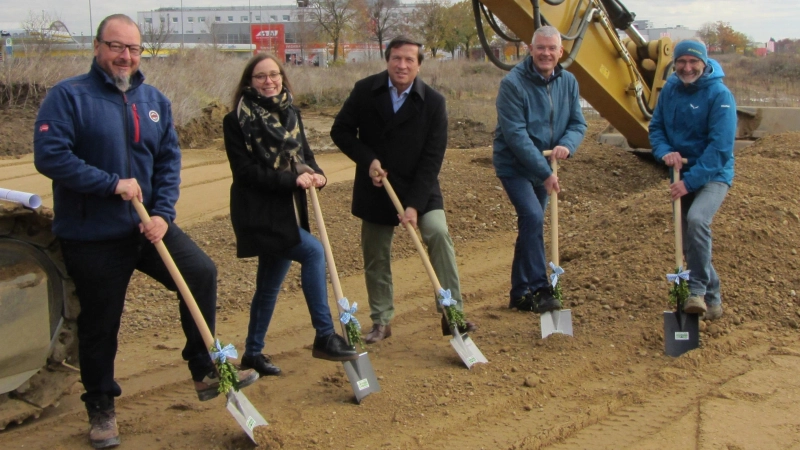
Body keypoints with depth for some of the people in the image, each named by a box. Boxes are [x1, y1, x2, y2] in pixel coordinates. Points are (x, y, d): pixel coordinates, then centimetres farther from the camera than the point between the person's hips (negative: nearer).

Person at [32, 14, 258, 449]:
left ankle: (205, 371, 9)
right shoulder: (68, 96, -10)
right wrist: (112, 184, -21)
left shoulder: (154, 101, 7)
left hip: (147, 225, 5)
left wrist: (162, 214, -9)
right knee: (99, 325, 6)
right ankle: (101, 408, 26)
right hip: (91, 236, -4)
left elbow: (169, 161, 5)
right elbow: (49, 155, -20)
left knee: (201, 272, -6)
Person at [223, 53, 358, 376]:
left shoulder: (290, 114, 11)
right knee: (313, 251, -22)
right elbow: (246, 171, -14)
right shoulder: (237, 120, -8)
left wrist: (315, 174, -9)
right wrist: (292, 179, -21)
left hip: (289, 210, 7)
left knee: (270, 283, 13)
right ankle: (324, 337, -16)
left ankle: (253, 352, 28)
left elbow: (304, 154, 14)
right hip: (259, 212, -7)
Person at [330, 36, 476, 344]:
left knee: (438, 234, -21)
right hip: (375, 189, 2)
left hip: (419, 188, -1)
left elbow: (432, 159, -13)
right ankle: (381, 321, 23)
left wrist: (414, 204, -21)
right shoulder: (365, 91, -7)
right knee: (376, 257, 7)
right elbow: (340, 131, 1)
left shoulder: (433, 102, -11)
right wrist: (367, 160, -16)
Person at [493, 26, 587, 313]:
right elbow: (516, 134, -23)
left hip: (544, 167, 6)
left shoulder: (568, 82, 0)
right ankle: (539, 289, -13)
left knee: (530, 225, 12)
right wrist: (544, 173, -24)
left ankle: (520, 294, 22)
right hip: (514, 165, -6)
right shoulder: (513, 84, -19)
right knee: (533, 217, -22)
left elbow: (578, 123, 1)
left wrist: (567, 145, -23)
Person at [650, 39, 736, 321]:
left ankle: (698, 290, -21)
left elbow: (720, 146, -21)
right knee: (688, 240, 10)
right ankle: (712, 299, 27)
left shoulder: (720, 95, -15)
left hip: (713, 175, -6)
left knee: (697, 220, -32)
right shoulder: (670, 89, 2)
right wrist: (665, 152, -14)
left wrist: (690, 180, -26)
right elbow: (656, 126, 7)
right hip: (682, 175, 6)